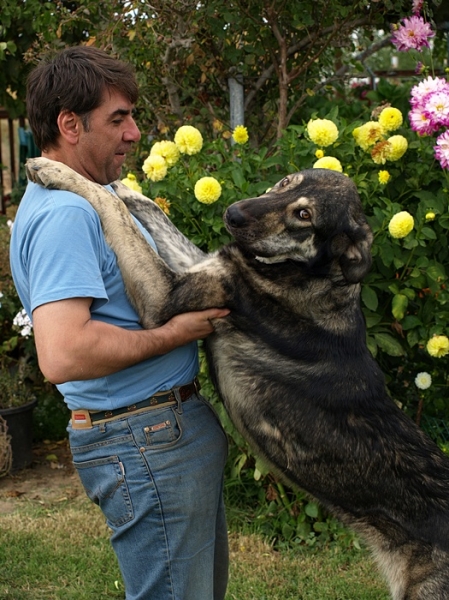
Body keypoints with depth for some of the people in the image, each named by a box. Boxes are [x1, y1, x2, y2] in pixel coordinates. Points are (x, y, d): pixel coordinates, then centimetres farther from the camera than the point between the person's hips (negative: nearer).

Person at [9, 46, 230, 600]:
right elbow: (62, 355, -33)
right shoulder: (65, 213, -22)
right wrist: (175, 333, -21)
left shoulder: (86, 198, 13)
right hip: (147, 443, -11)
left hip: (175, 427, 11)